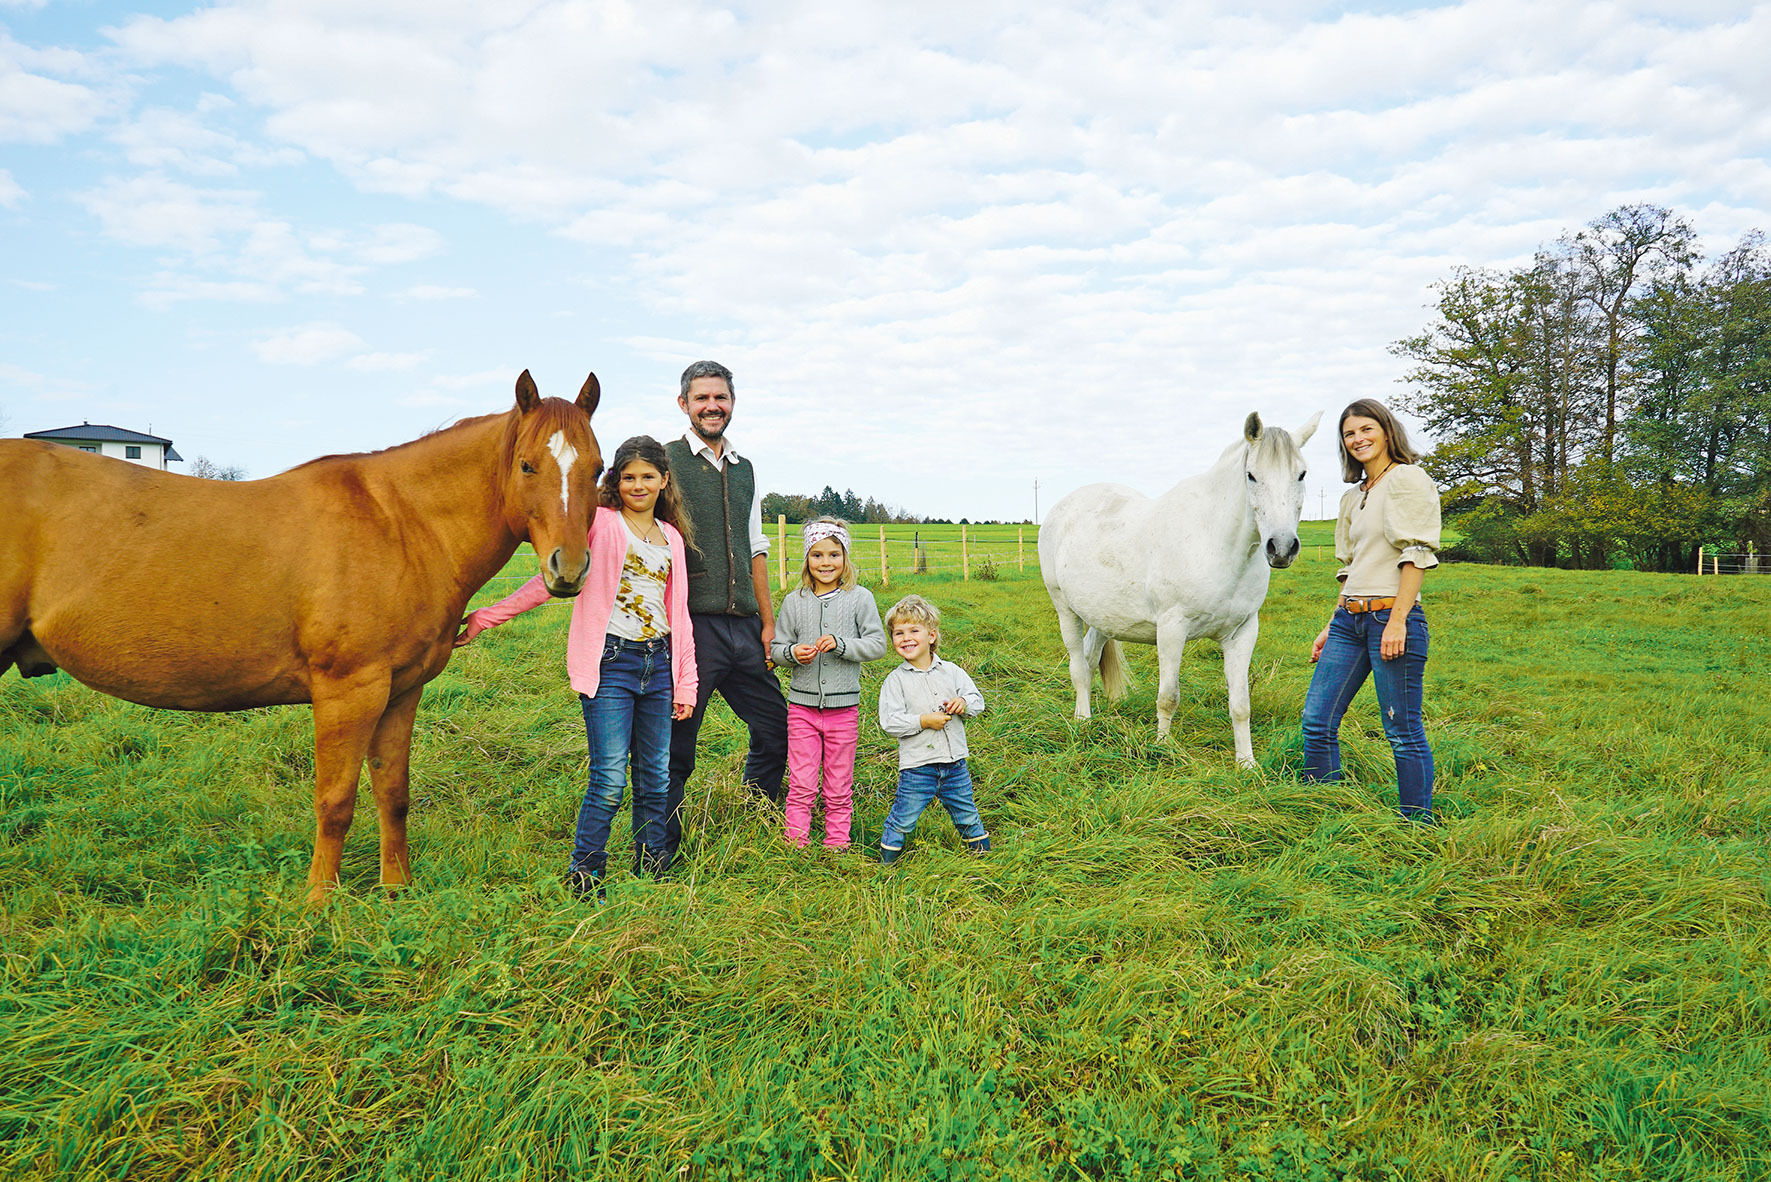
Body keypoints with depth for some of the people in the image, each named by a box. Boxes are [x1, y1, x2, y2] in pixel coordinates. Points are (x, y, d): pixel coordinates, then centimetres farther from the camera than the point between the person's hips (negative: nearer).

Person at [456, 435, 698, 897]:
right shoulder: (598, 523, 1)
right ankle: (583, 876, 8)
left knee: (656, 779, 9)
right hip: (611, 662, -5)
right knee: (609, 780, -7)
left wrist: (685, 683, 11)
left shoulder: (672, 537, 15)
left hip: (659, 665, 5)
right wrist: (484, 618, -4)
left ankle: (652, 871, 23)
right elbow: (552, 579, 1)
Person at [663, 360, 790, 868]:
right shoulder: (665, 461, -2)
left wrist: (768, 621, 14)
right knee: (675, 745, 0)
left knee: (776, 729, 13)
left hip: (743, 626, 6)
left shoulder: (745, 470, 17)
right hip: (691, 626, -6)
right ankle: (659, 856, 14)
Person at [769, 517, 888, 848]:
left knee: (839, 790, 8)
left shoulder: (859, 598, 0)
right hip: (802, 706, 1)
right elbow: (776, 649, 9)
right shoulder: (794, 601, 4)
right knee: (801, 786, 2)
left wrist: (840, 644, -17)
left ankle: (837, 848, 21)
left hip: (843, 708, -1)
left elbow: (877, 645, -3)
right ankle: (795, 847, 13)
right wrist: (792, 653, -13)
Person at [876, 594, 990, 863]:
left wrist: (964, 703, -13)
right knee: (902, 819, 1)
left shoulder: (951, 671, 4)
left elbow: (977, 700, 9)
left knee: (966, 815, 18)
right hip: (916, 767, -3)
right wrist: (923, 721, -19)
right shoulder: (896, 680, -6)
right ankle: (887, 861, 20)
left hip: (954, 764, 3)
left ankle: (983, 851, 39)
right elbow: (889, 722, -12)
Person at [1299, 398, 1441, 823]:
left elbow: (1417, 555, -12)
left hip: (1392, 616, -8)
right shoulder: (1353, 497, 20)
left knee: (1403, 733, -3)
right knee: (1316, 721, 5)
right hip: (1349, 618, 8)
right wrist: (1332, 626, 17)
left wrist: (1397, 621, -19)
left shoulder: (1408, 479, -4)